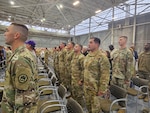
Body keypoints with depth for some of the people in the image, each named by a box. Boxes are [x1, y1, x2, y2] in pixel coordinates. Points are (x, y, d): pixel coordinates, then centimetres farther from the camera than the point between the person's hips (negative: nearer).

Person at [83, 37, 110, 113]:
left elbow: (105, 75, -20)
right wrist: (83, 81, 16)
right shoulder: (87, 56, 8)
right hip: (86, 87, 8)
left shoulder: (102, 57, -18)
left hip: (95, 88, -7)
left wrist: (102, 89, -19)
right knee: (88, 105, 22)